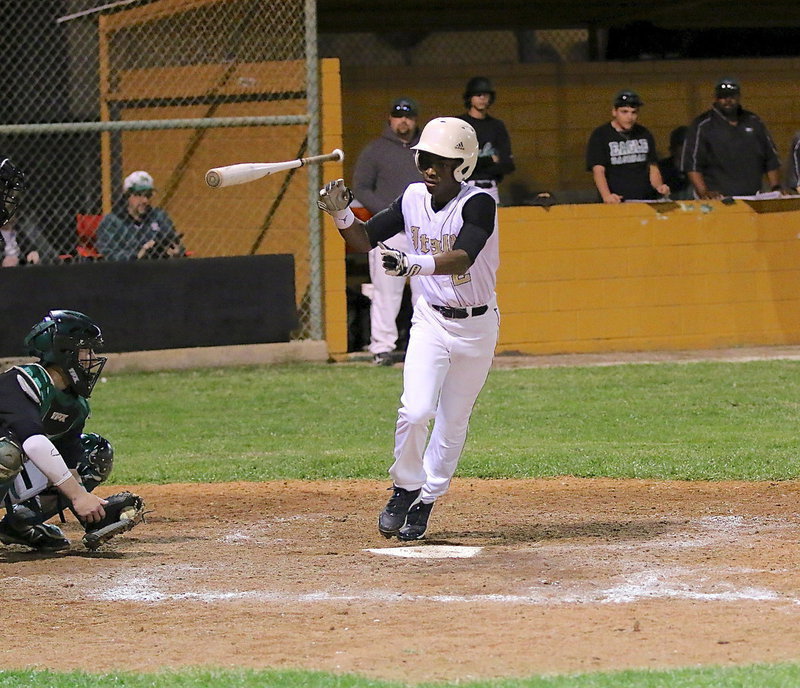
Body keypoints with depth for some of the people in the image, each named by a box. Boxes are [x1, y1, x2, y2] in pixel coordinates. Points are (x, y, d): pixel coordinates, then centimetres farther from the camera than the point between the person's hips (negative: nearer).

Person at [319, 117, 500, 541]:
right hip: (431, 320, 2)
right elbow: (364, 241, 5)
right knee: (416, 410, -16)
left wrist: (414, 263, -53)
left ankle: (425, 501, 23)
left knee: (453, 422, 6)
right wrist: (341, 214, -15)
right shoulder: (414, 198, -2)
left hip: (476, 327, -2)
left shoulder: (478, 204, -19)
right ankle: (404, 488, 5)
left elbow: (462, 258, -36)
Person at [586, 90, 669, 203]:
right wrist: (606, 196, -27)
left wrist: (659, 186, -5)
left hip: (645, 202, 3)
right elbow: (598, 171, -8)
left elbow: (653, 168, 18)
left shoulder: (644, 134, 17)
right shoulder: (600, 135, 2)